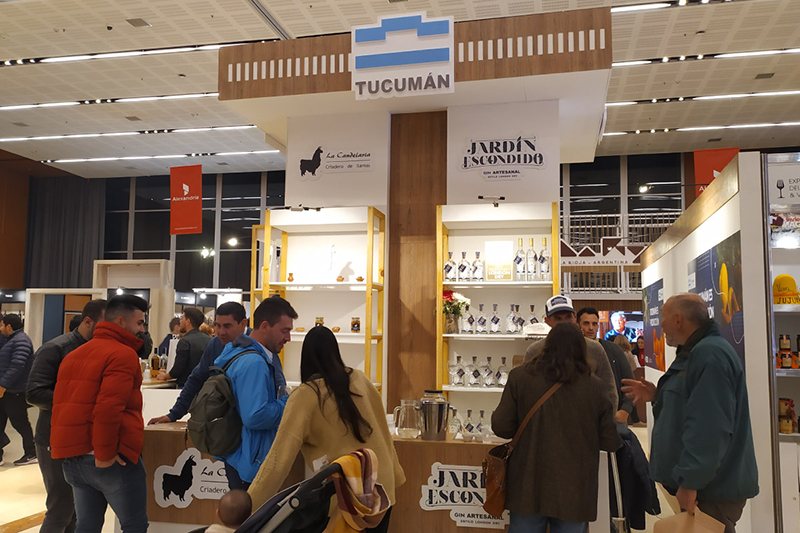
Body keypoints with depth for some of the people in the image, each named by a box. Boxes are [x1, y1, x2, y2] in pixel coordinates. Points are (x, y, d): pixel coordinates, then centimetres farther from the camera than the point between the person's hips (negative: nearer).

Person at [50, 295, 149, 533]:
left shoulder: (73, 355, 18)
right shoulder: (123, 354, -11)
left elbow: (61, 406, 18)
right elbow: (109, 408, -23)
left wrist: (64, 448, 19)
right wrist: (105, 454, -17)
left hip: (72, 458, 8)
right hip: (112, 459, -8)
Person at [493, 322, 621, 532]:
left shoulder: (520, 377, -8)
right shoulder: (595, 387, -7)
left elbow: (501, 427, -6)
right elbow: (611, 442, -2)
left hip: (529, 488, 0)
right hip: (575, 492, 0)